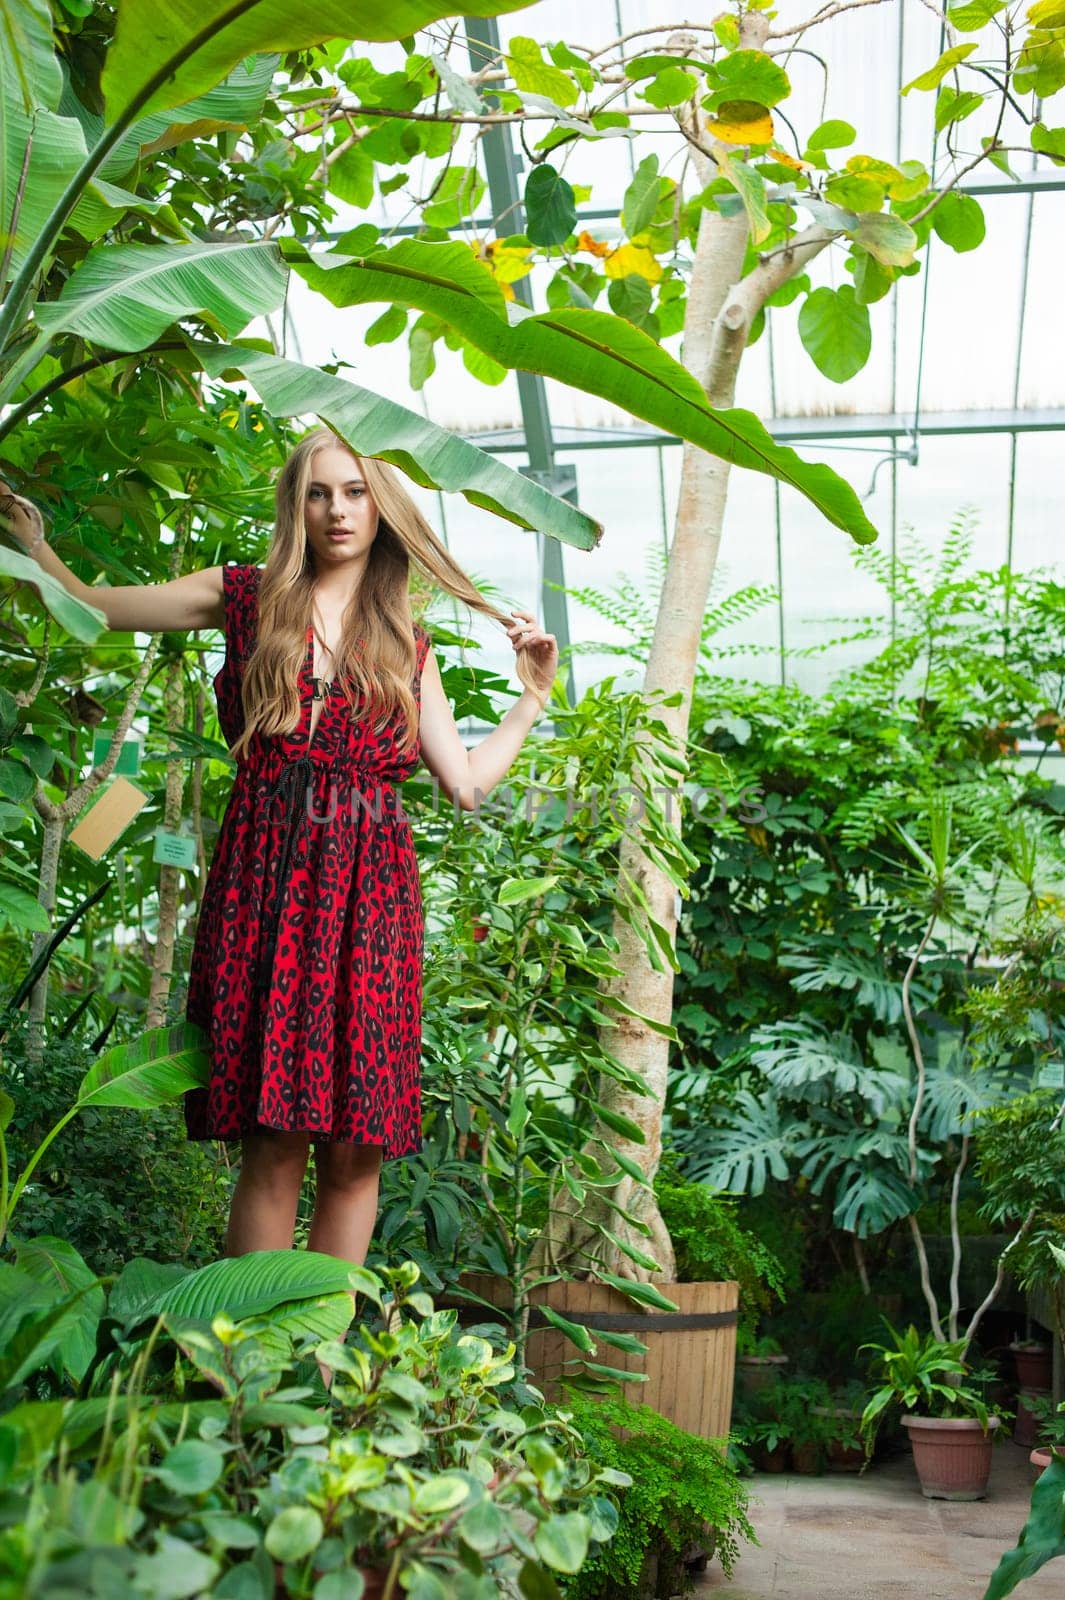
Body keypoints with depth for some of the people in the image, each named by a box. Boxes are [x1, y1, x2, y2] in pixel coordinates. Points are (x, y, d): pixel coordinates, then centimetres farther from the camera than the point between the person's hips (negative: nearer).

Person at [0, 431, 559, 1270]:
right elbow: (87, 606, 14)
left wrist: (535, 694, 11)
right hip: (267, 882, -2)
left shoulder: (407, 646, 15)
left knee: (356, 1149, -1)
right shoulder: (246, 598, 10)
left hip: (368, 893, 2)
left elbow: (466, 782, 11)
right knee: (274, 1143, -7)